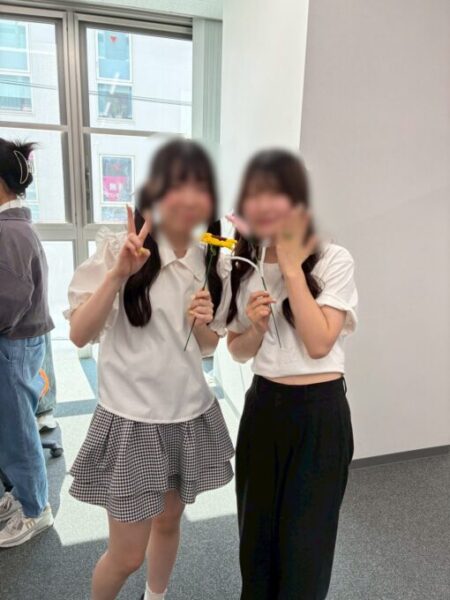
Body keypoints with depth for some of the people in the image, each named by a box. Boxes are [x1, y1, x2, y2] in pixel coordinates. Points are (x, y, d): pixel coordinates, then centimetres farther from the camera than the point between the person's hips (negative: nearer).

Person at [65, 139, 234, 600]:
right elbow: (80, 335, -15)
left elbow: (208, 346, 9)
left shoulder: (212, 262, 0)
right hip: (132, 420, -4)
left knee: (168, 522, 24)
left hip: (192, 416, 5)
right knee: (127, 553, 10)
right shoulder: (120, 249, -13)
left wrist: (202, 325, -13)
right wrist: (118, 274, -27)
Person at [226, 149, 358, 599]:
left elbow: (318, 344, -20)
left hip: (319, 413, -4)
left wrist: (292, 266, -20)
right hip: (262, 407, 4)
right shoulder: (239, 264, 1)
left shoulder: (332, 260, -12)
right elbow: (238, 351, 6)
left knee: (304, 542, 12)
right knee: (256, 532, 21)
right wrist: (255, 326, -16)